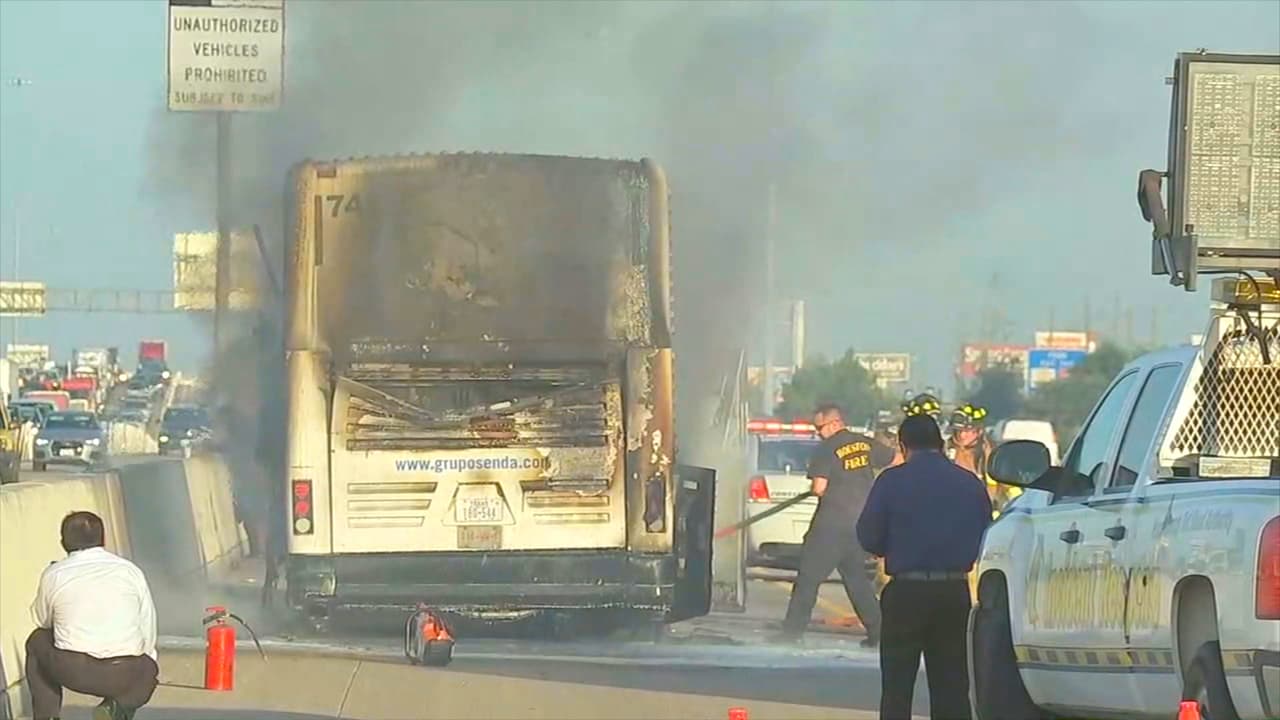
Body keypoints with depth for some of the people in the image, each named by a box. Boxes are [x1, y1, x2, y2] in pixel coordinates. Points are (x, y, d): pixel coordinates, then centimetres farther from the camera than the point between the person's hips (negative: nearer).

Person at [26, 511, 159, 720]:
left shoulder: (54, 575, 4)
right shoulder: (130, 571, 6)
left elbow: (43, 621, 19)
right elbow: (148, 631, 11)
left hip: (72, 671, 0)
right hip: (123, 676, 0)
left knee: (38, 641, 31)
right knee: (148, 670, 36)